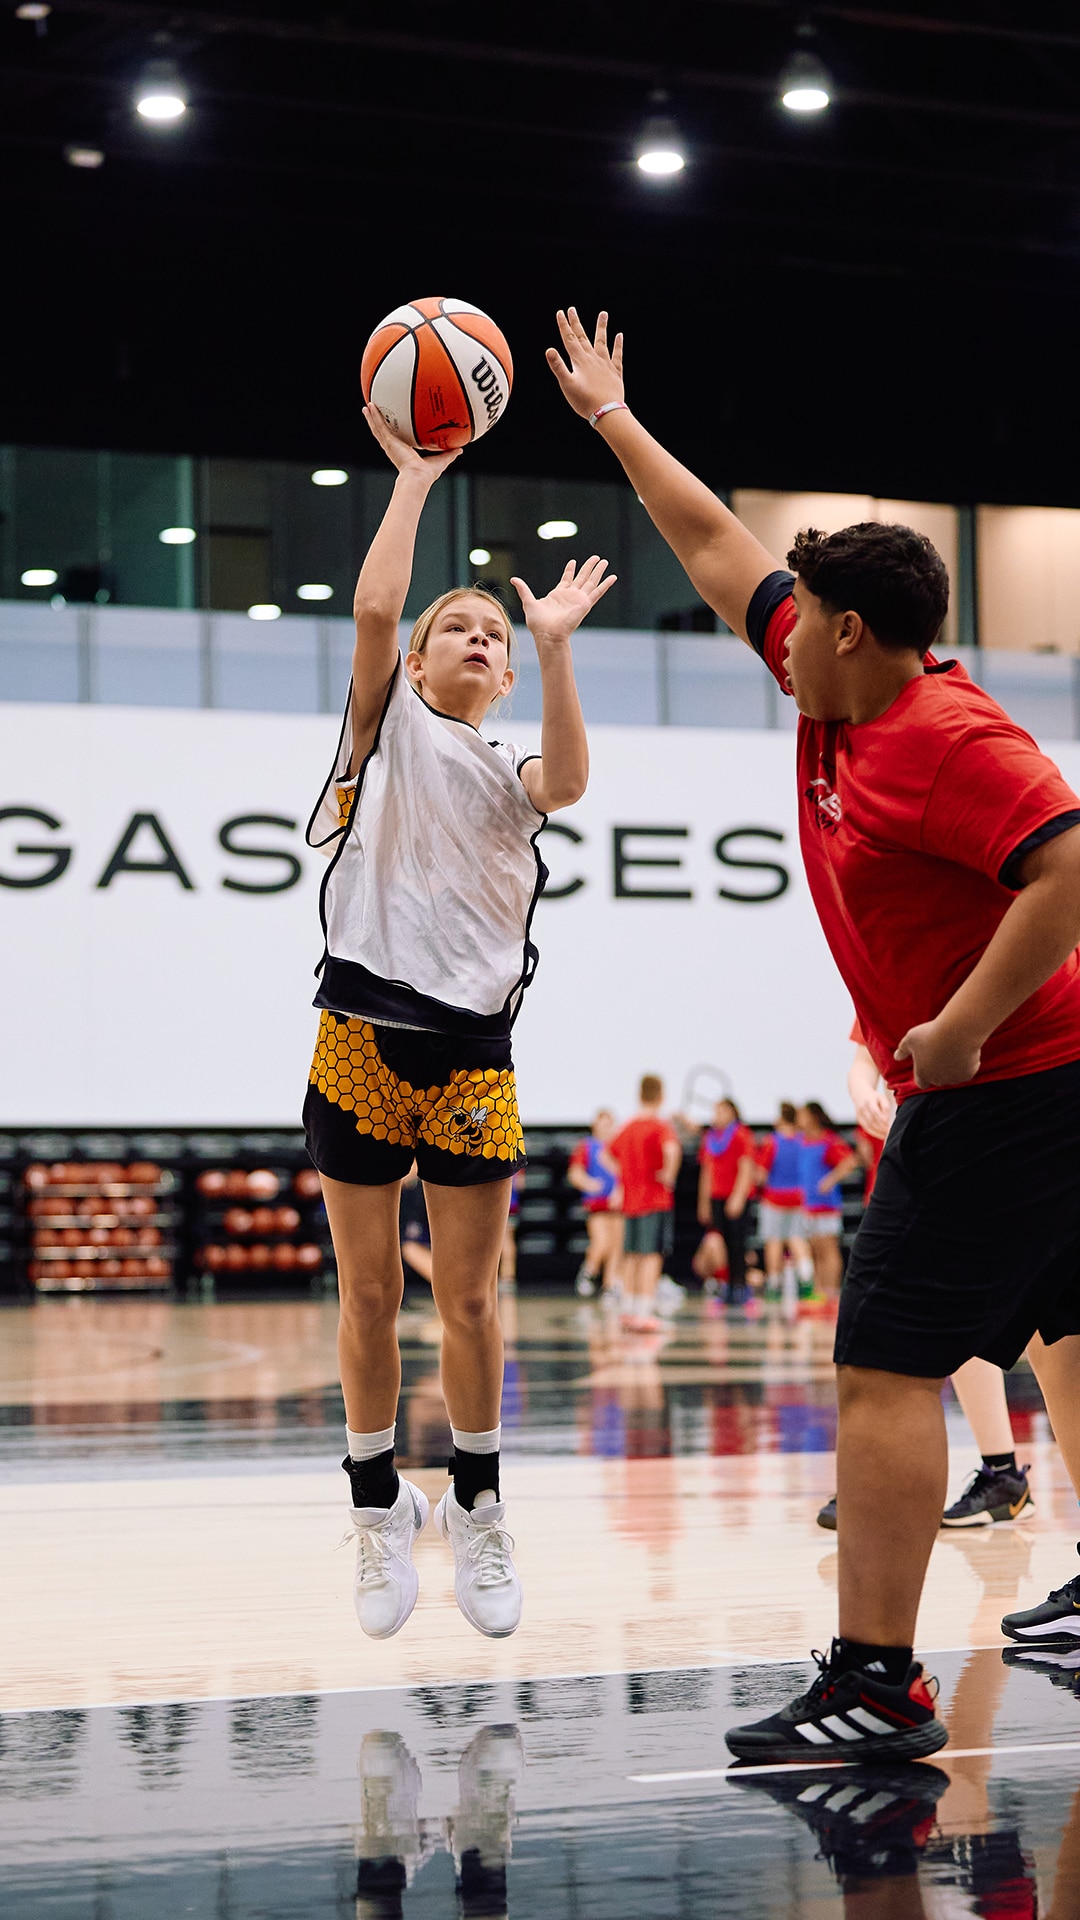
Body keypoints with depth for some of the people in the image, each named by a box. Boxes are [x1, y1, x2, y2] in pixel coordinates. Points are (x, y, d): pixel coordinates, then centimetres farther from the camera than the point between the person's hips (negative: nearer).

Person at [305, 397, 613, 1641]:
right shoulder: (388, 727, 9)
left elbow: (569, 779, -9)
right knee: (369, 1292, 3)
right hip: (365, 1034, -2)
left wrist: (554, 648, -16)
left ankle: (477, 1509, 18)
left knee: (469, 1296, 4)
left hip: (473, 1049, 2)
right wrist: (414, 476, -6)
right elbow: (373, 607, -9)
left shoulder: (512, 777, 15)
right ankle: (379, 1506, 16)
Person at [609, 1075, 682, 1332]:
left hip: (630, 1201, 6)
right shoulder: (661, 1126, -11)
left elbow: (609, 1154, 22)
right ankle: (643, 1314, -10)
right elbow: (672, 1150, -32)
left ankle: (628, 1311, 20)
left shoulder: (627, 1127, 9)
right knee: (652, 1256, -5)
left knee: (632, 1257, 14)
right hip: (656, 1200, -6)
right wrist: (669, 1176, -19)